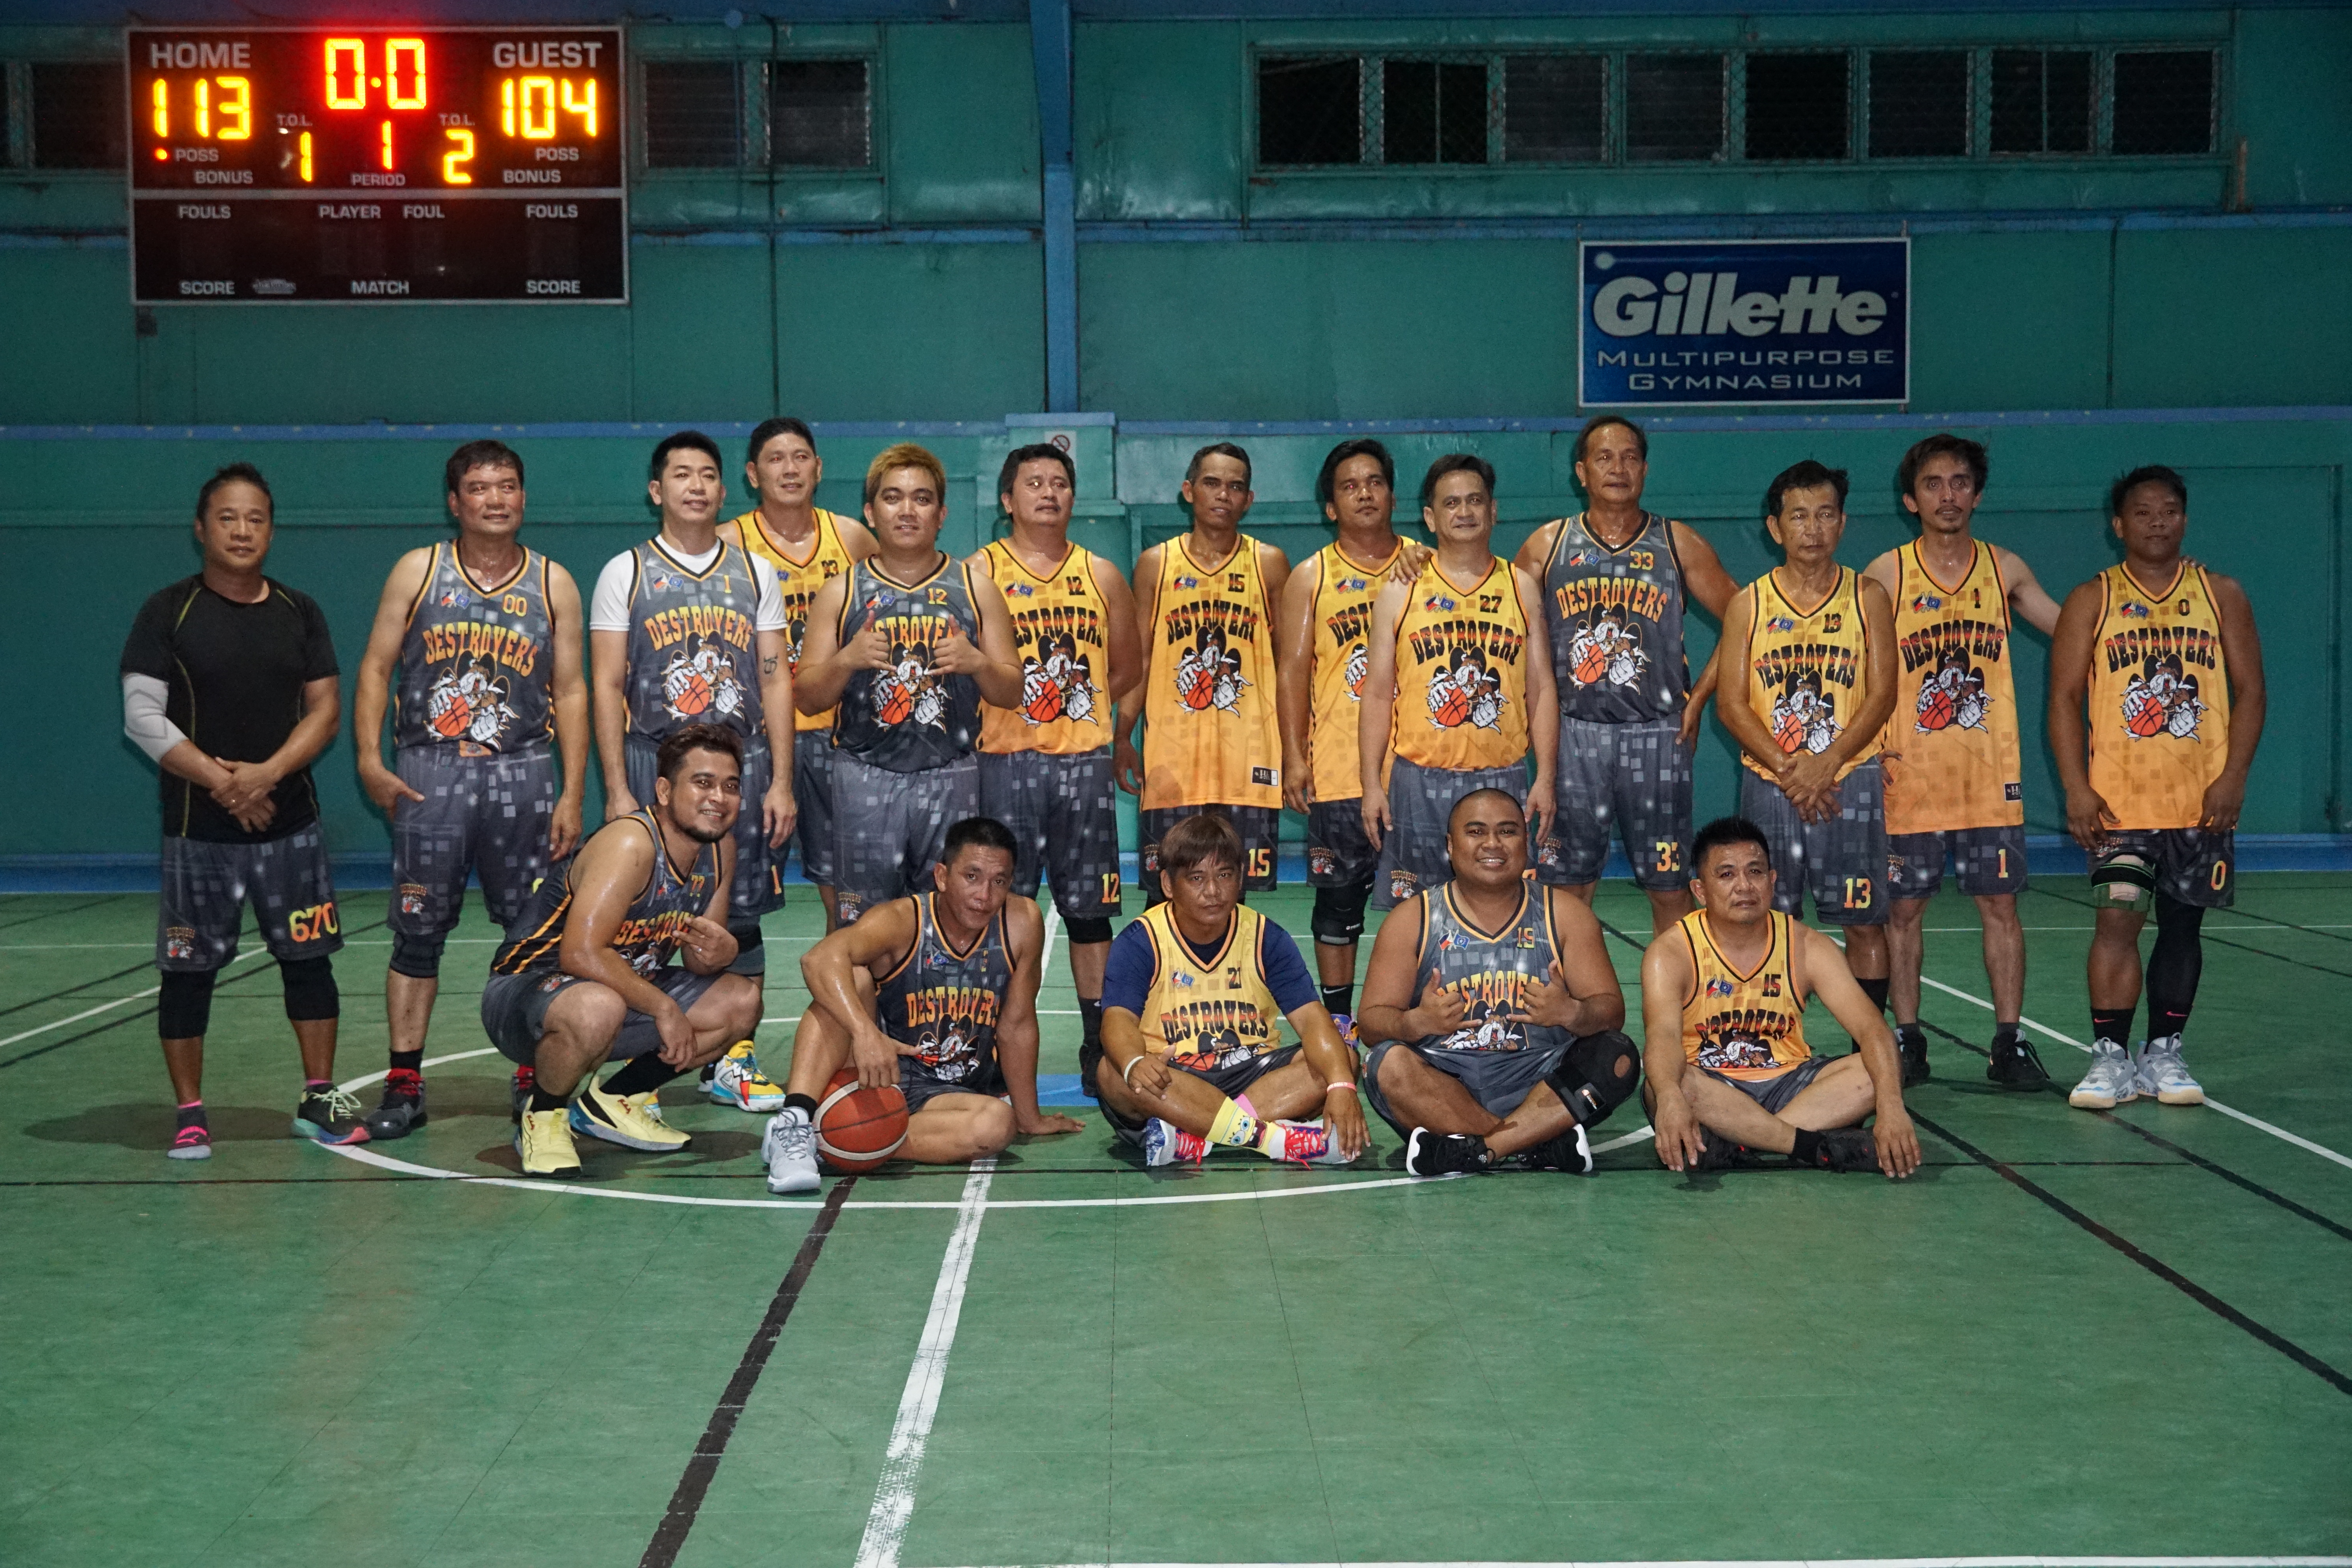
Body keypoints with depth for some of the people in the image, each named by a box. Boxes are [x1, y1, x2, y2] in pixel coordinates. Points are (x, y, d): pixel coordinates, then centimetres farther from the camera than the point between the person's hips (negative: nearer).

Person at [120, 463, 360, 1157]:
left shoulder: (299, 613, 7)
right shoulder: (169, 612, -2)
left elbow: (326, 708, 3)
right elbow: (143, 717, -7)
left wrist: (268, 774, -12)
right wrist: (221, 782, -14)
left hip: (291, 821, 3)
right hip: (197, 830, -2)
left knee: (308, 960, 5)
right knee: (188, 969, 2)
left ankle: (319, 1098, 16)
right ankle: (190, 1114, 12)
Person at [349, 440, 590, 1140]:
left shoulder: (553, 583, 7)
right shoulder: (418, 571, 5)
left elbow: (570, 690, 7)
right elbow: (376, 669, 5)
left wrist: (572, 795, 0)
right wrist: (370, 760, -7)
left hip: (522, 775, 1)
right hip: (428, 774, -1)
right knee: (417, 933, 0)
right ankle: (404, 1087, 6)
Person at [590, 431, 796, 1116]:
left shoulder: (754, 572, 11)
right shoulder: (625, 573, 4)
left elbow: (776, 679, 10)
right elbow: (607, 686, 0)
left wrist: (781, 782, 1)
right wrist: (618, 793, -7)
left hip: (743, 761, 2)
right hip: (654, 760, -2)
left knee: (741, 915, 3)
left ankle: (735, 1060, 13)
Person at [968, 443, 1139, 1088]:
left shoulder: (1102, 575, 10)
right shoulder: (978, 574, 2)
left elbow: (1125, 669, 17)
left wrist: (1077, 705, 7)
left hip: (1085, 761, 2)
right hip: (1006, 761, -2)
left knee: (1089, 907, 6)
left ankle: (1098, 1037, 14)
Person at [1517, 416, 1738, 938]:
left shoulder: (1680, 546, 4)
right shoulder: (1546, 547, 6)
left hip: (1657, 736, 0)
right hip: (1575, 734, 1)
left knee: (1669, 886, 3)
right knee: (1566, 886, 4)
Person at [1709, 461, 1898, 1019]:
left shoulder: (1867, 598, 4)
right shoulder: (1749, 605, 5)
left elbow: (1882, 695, -2)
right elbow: (1732, 704, 0)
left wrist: (1825, 764, -14)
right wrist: (1787, 768, -13)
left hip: (1850, 780, 0)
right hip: (1768, 784, 0)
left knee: (1865, 923, 1)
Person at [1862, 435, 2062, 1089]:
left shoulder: (2004, 569, 6)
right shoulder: (1885, 576, -1)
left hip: (1990, 771, 2)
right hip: (1908, 774, -1)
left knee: (2001, 905, 2)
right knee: (1903, 910, 3)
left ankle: (2008, 1043, 10)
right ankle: (1907, 1043, 13)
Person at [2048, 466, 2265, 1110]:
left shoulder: (2221, 596, 7)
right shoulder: (2092, 601, 3)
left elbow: (2250, 691, 6)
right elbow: (2065, 698, 0)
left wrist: (2232, 778, -6)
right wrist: (2076, 788, -10)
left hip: (2202, 798, 2)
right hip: (2119, 797, -2)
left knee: (2182, 926, 8)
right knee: (2118, 919, -9)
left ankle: (2164, 1053, 19)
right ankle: (2111, 1056, -2)